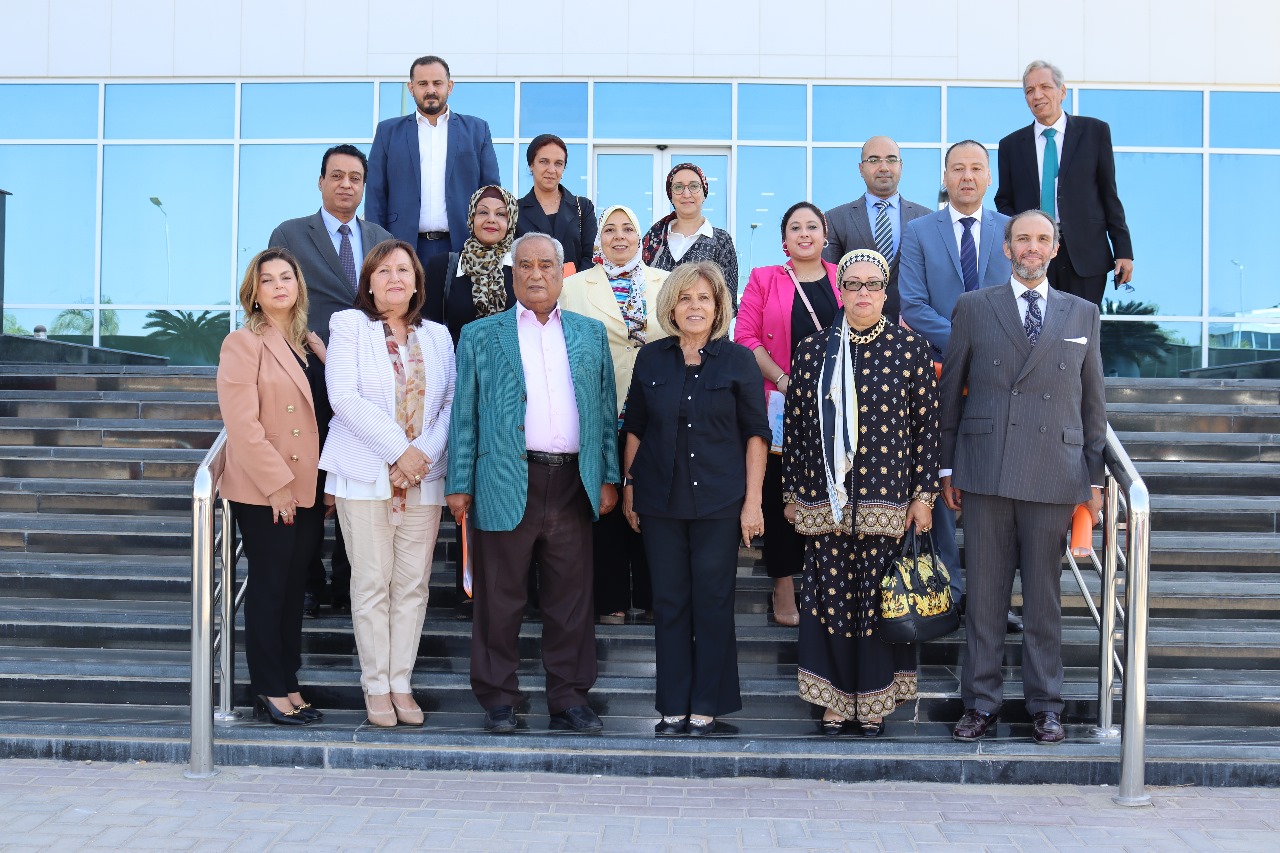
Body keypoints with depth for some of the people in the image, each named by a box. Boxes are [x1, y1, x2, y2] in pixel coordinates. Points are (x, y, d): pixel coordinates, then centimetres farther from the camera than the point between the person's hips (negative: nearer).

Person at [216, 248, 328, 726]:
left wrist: (330, 479, 9)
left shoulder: (313, 345, 14)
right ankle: (269, 692, 8)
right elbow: (242, 422, -15)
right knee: (269, 587, 0)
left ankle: (288, 684, 19)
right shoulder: (244, 344, -7)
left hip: (308, 489, 6)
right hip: (263, 491, -6)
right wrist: (276, 482, -18)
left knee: (294, 587, 11)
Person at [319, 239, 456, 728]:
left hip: (423, 477, 3)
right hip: (365, 476, -3)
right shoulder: (349, 326, 3)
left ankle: (401, 683, 11)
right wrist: (398, 449, -14)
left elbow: (452, 402, 7)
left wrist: (427, 452, -10)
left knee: (413, 585, 3)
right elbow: (344, 398, -9)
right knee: (372, 583, -1)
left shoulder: (437, 336, 14)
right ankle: (376, 686, 8)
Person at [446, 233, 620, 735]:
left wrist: (609, 478, 7)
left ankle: (569, 698, 16)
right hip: (506, 484, -2)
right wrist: (460, 485, -1)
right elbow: (464, 415, 5)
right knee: (500, 599, 4)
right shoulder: (480, 336, 8)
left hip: (573, 484, 2)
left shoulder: (591, 335, 14)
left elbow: (606, 410, 14)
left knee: (572, 599, 6)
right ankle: (498, 699, 15)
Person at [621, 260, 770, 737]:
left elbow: (756, 434, 0)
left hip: (719, 501, -2)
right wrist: (628, 486, 8)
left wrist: (753, 500, -4)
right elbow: (634, 429, 12)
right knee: (669, 602, 7)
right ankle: (674, 707, 16)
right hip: (660, 501, 2)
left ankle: (706, 706, 14)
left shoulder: (738, 360, 0)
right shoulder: (651, 359, 6)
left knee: (713, 602, 3)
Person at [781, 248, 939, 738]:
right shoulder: (813, 350, 6)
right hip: (825, 501, 1)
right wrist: (791, 492, 7)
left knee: (879, 600, 3)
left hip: (888, 502, -1)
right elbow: (795, 426, 8)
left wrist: (923, 494, -1)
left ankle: (874, 703, 16)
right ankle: (835, 702, 16)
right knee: (829, 599, 4)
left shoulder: (911, 349, 2)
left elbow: (927, 425, 2)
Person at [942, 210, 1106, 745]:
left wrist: (1095, 477, 9)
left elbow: (1093, 402, 12)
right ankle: (981, 701, 14)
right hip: (985, 475, -1)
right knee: (984, 594, 4)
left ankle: (1045, 705, 17)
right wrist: (947, 468, 5)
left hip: (1055, 477, 1)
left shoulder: (1083, 314, 12)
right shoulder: (973, 309, 8)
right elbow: (950, 393, 8)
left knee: (1044, 597, 7)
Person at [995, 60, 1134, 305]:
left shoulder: (1094, 131, 7)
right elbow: (1004, 200, 15)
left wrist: (1123, 251, 2)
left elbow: (1109, 194, 6)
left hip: (1084, 255, -1)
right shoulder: (1011, 144, 11)